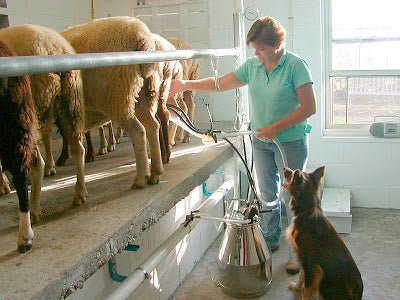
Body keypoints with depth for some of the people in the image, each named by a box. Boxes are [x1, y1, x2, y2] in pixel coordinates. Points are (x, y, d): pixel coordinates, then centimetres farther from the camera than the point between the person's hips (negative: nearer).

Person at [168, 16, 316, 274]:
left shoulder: (296, 66, -15)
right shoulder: (252, 65, 2)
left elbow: (309, 107, -18)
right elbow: (221, 83, 6)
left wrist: (276, 127, -20)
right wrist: (186, 85, -1)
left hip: (291, 141, -6)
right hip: (261, 141, 6)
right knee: (267, 193, 16)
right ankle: (271, 240, 34)